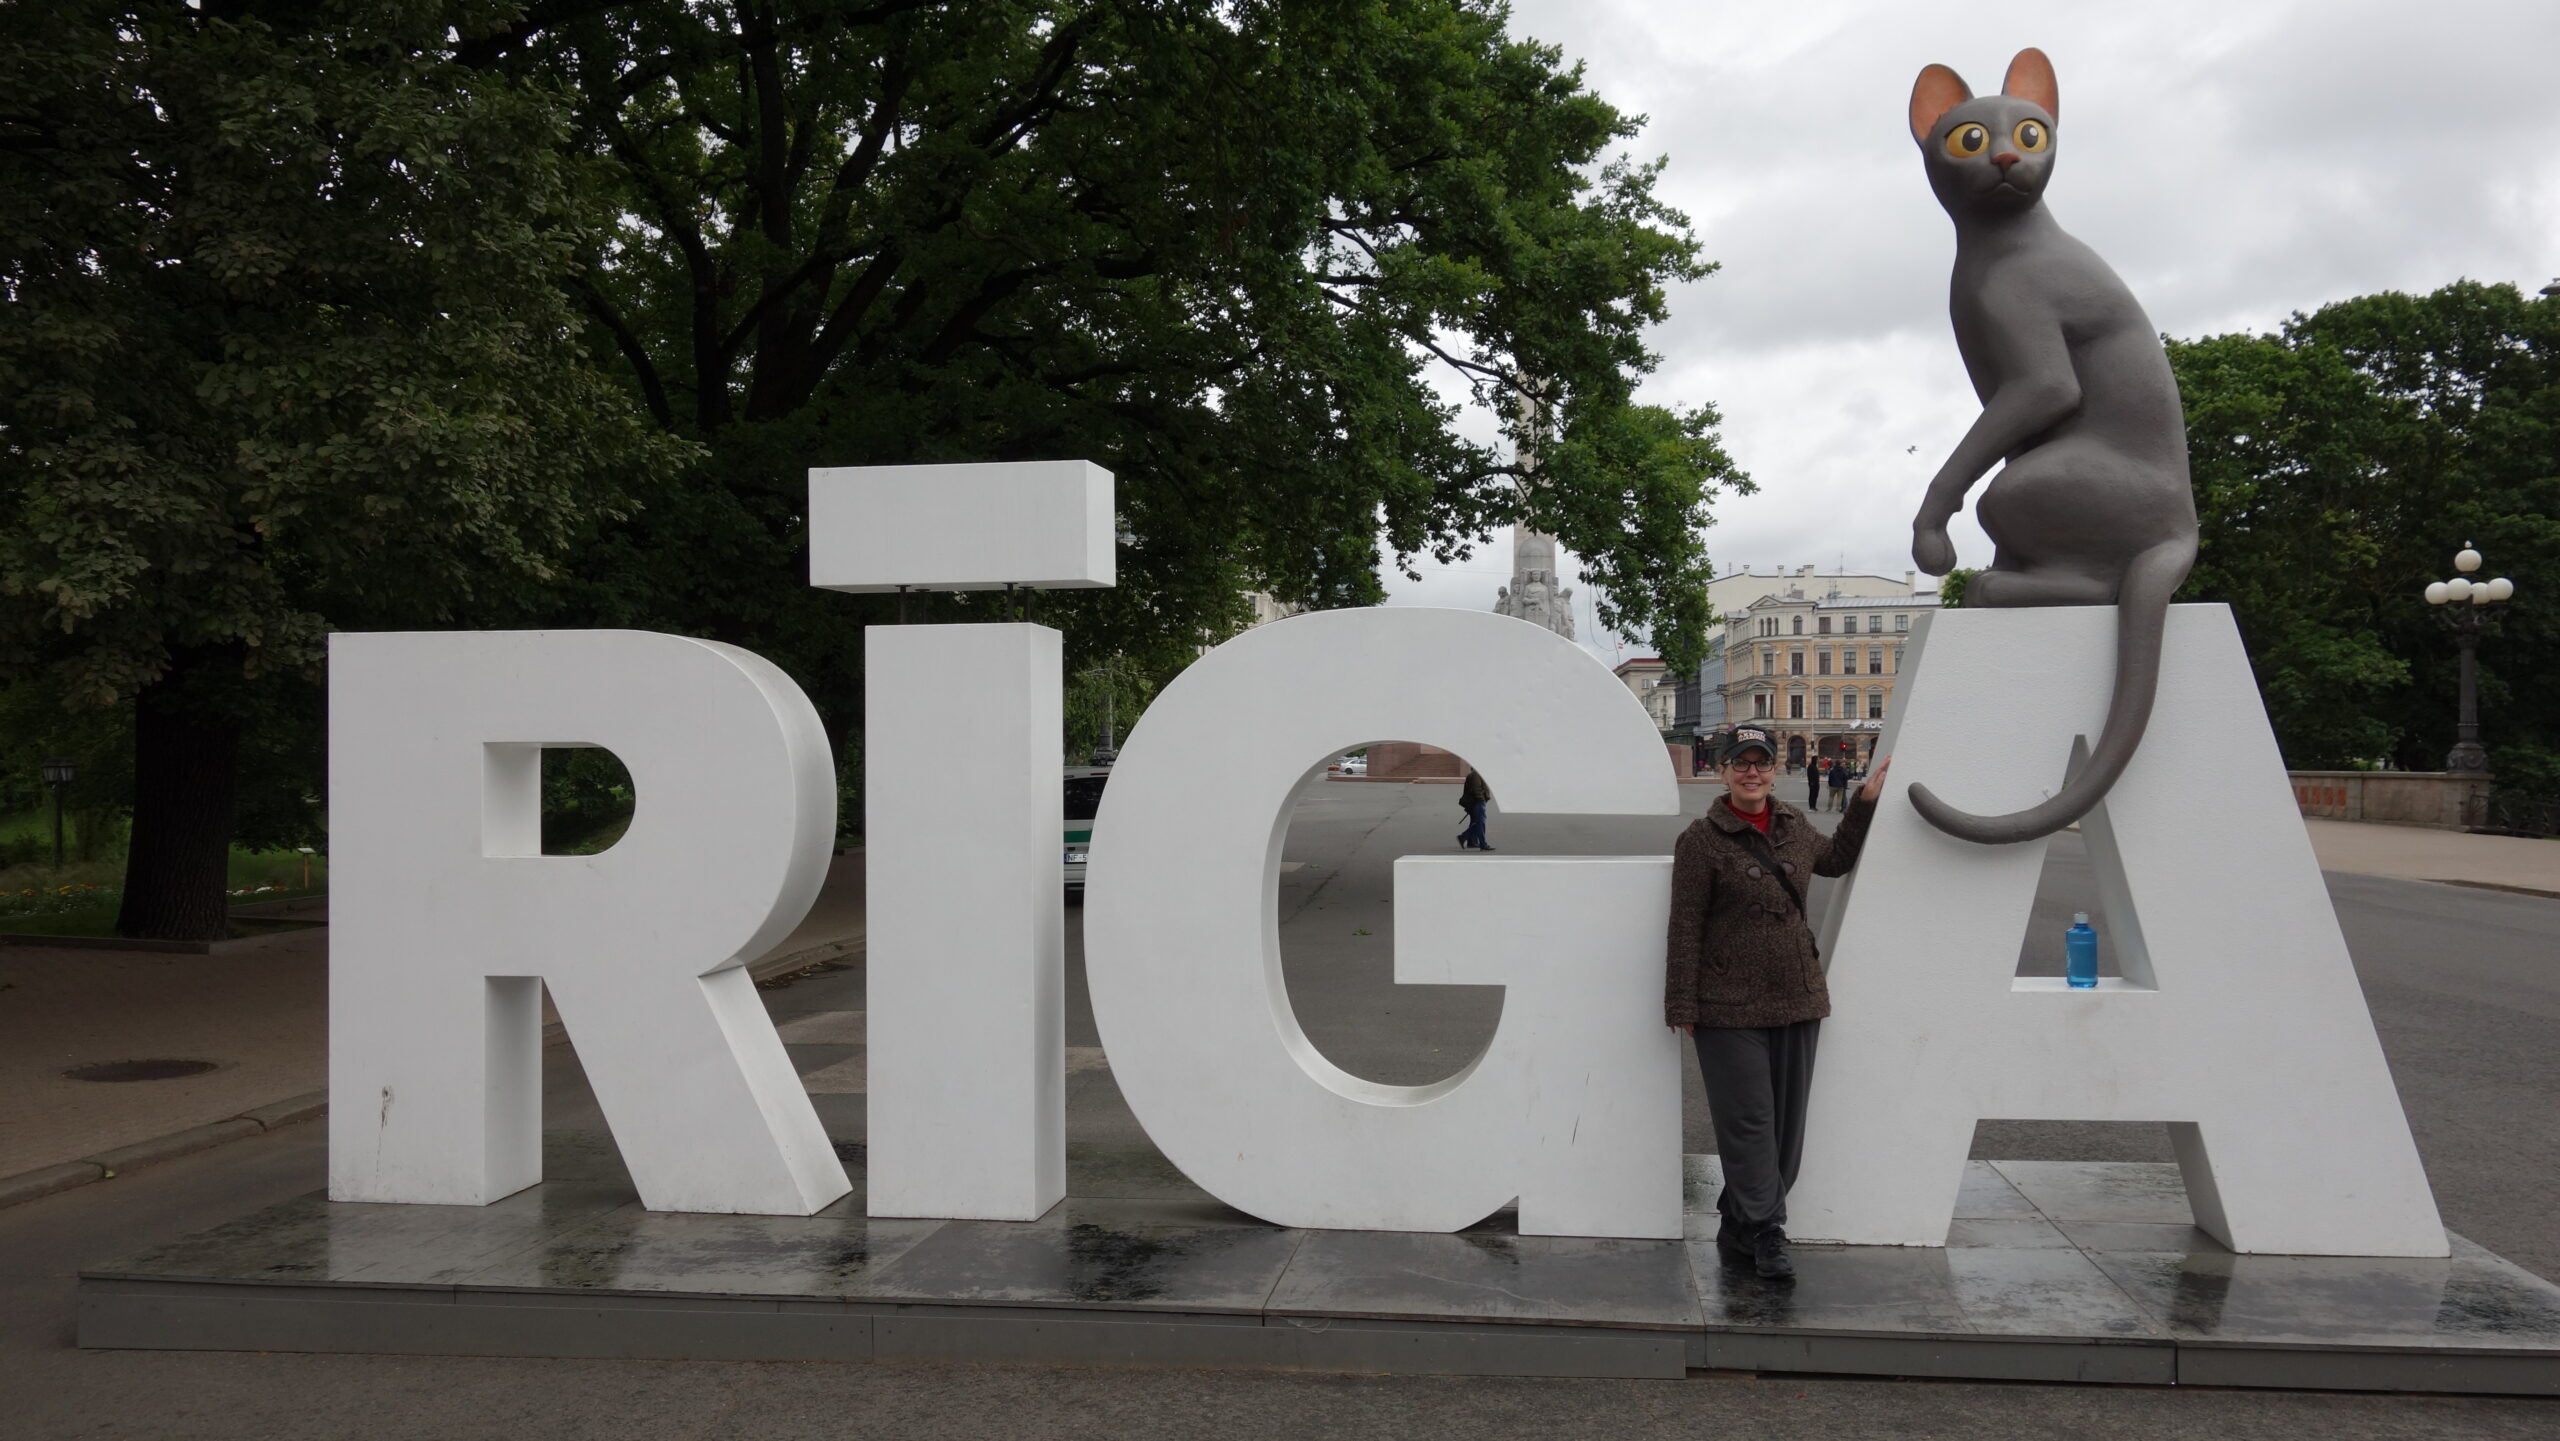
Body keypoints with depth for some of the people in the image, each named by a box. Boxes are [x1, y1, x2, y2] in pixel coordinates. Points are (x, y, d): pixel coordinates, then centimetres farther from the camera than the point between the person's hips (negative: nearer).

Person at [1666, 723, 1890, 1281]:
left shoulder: (1793, 826, 9)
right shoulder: (1702, 840, -8)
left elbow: (1835, 858, 32)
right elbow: (1685, 930, -8)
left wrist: (1866, 801, 25)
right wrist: (1683, 1009, -10)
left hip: (1797, 1002, 6)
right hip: (1729, 1008, -6)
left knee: (1787, 1123, 10)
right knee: (1748, 1121, -5)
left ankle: (1739, 1229, 22)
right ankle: (1765, 1235, 4)